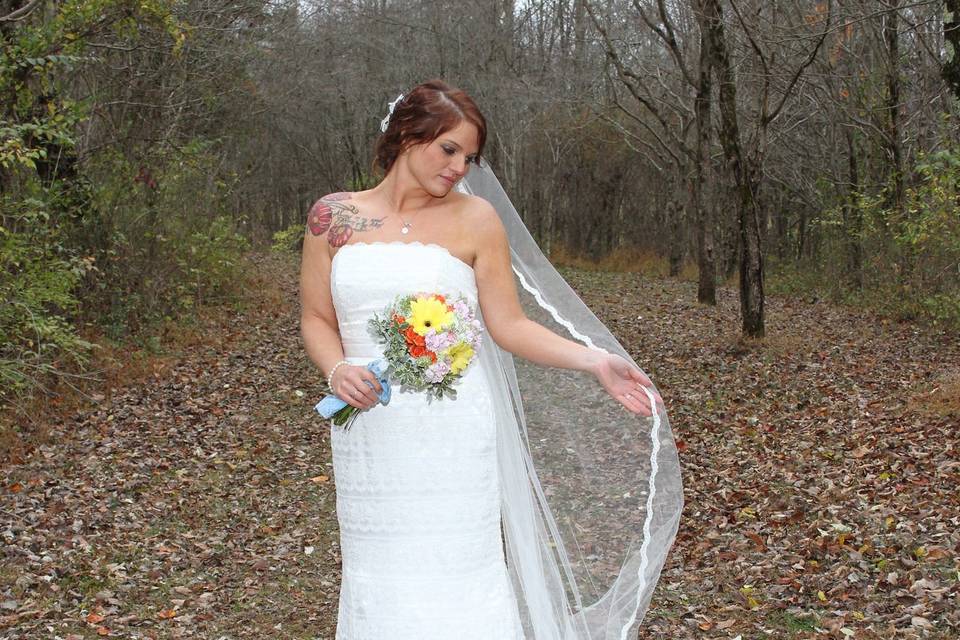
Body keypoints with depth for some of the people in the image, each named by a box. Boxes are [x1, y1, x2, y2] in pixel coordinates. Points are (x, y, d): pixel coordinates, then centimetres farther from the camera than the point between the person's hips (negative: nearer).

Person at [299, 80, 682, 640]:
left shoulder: (475, 219, 1)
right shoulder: (335, 216, 5)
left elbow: (509, 325, 0)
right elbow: (317, 319, 9)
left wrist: (596, 362, -11)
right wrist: (337, 371, -11)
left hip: (451, 431, -2)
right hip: (368, 428, 2)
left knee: (455, 579, -1)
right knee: (379, 581, 7)